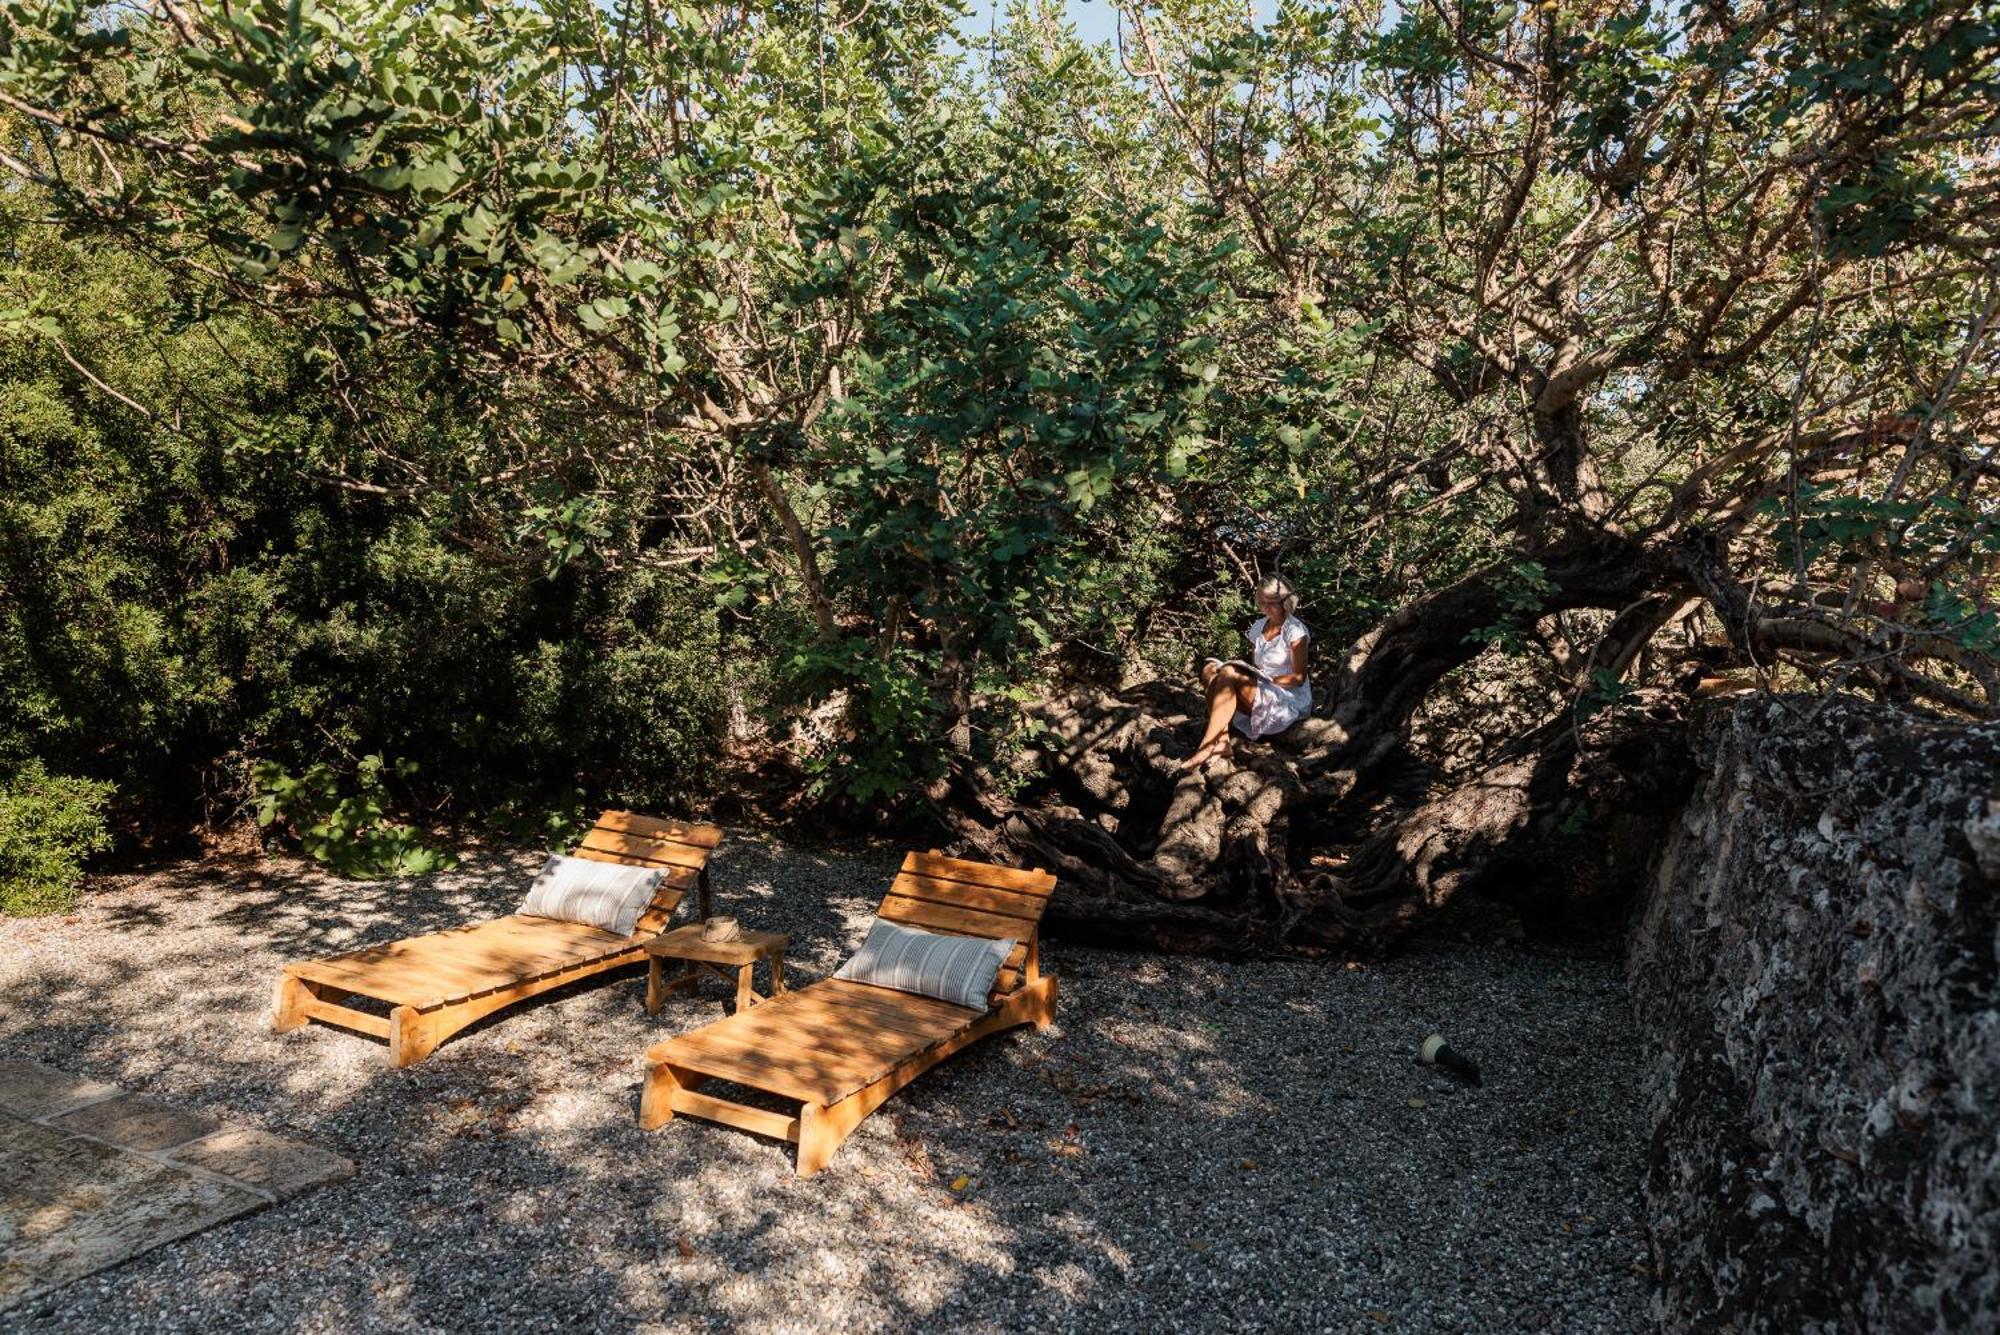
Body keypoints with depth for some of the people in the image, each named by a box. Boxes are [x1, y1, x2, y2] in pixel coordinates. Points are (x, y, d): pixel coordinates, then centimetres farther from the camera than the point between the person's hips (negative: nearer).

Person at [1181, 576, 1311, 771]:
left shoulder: (1295, 631, -9)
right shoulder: (1258, 627, 12)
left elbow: (1298, 678, -10)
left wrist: (1266, 679, -18)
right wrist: (1242, 672, -7)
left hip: (1291, 701, -7)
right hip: (1261, 693, 7)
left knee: (1228, 675, -30)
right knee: (1210, 670, -16)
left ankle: (1206, 747, -35)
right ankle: (1220, 740, -30)